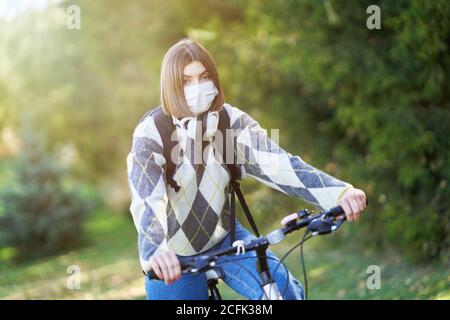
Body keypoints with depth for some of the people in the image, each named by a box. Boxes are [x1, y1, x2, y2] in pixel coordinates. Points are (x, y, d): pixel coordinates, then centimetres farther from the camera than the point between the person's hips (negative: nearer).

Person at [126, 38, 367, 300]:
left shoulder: (231, 121, -10)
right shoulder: (151, 133, -19)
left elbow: (277, 163, -24)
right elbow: (146, 200, -33)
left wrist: (339, 192, -40)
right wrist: (156, 250, -54)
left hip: (223, 237, 2)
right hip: (176, 254, -2)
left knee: (285, 290, -19)